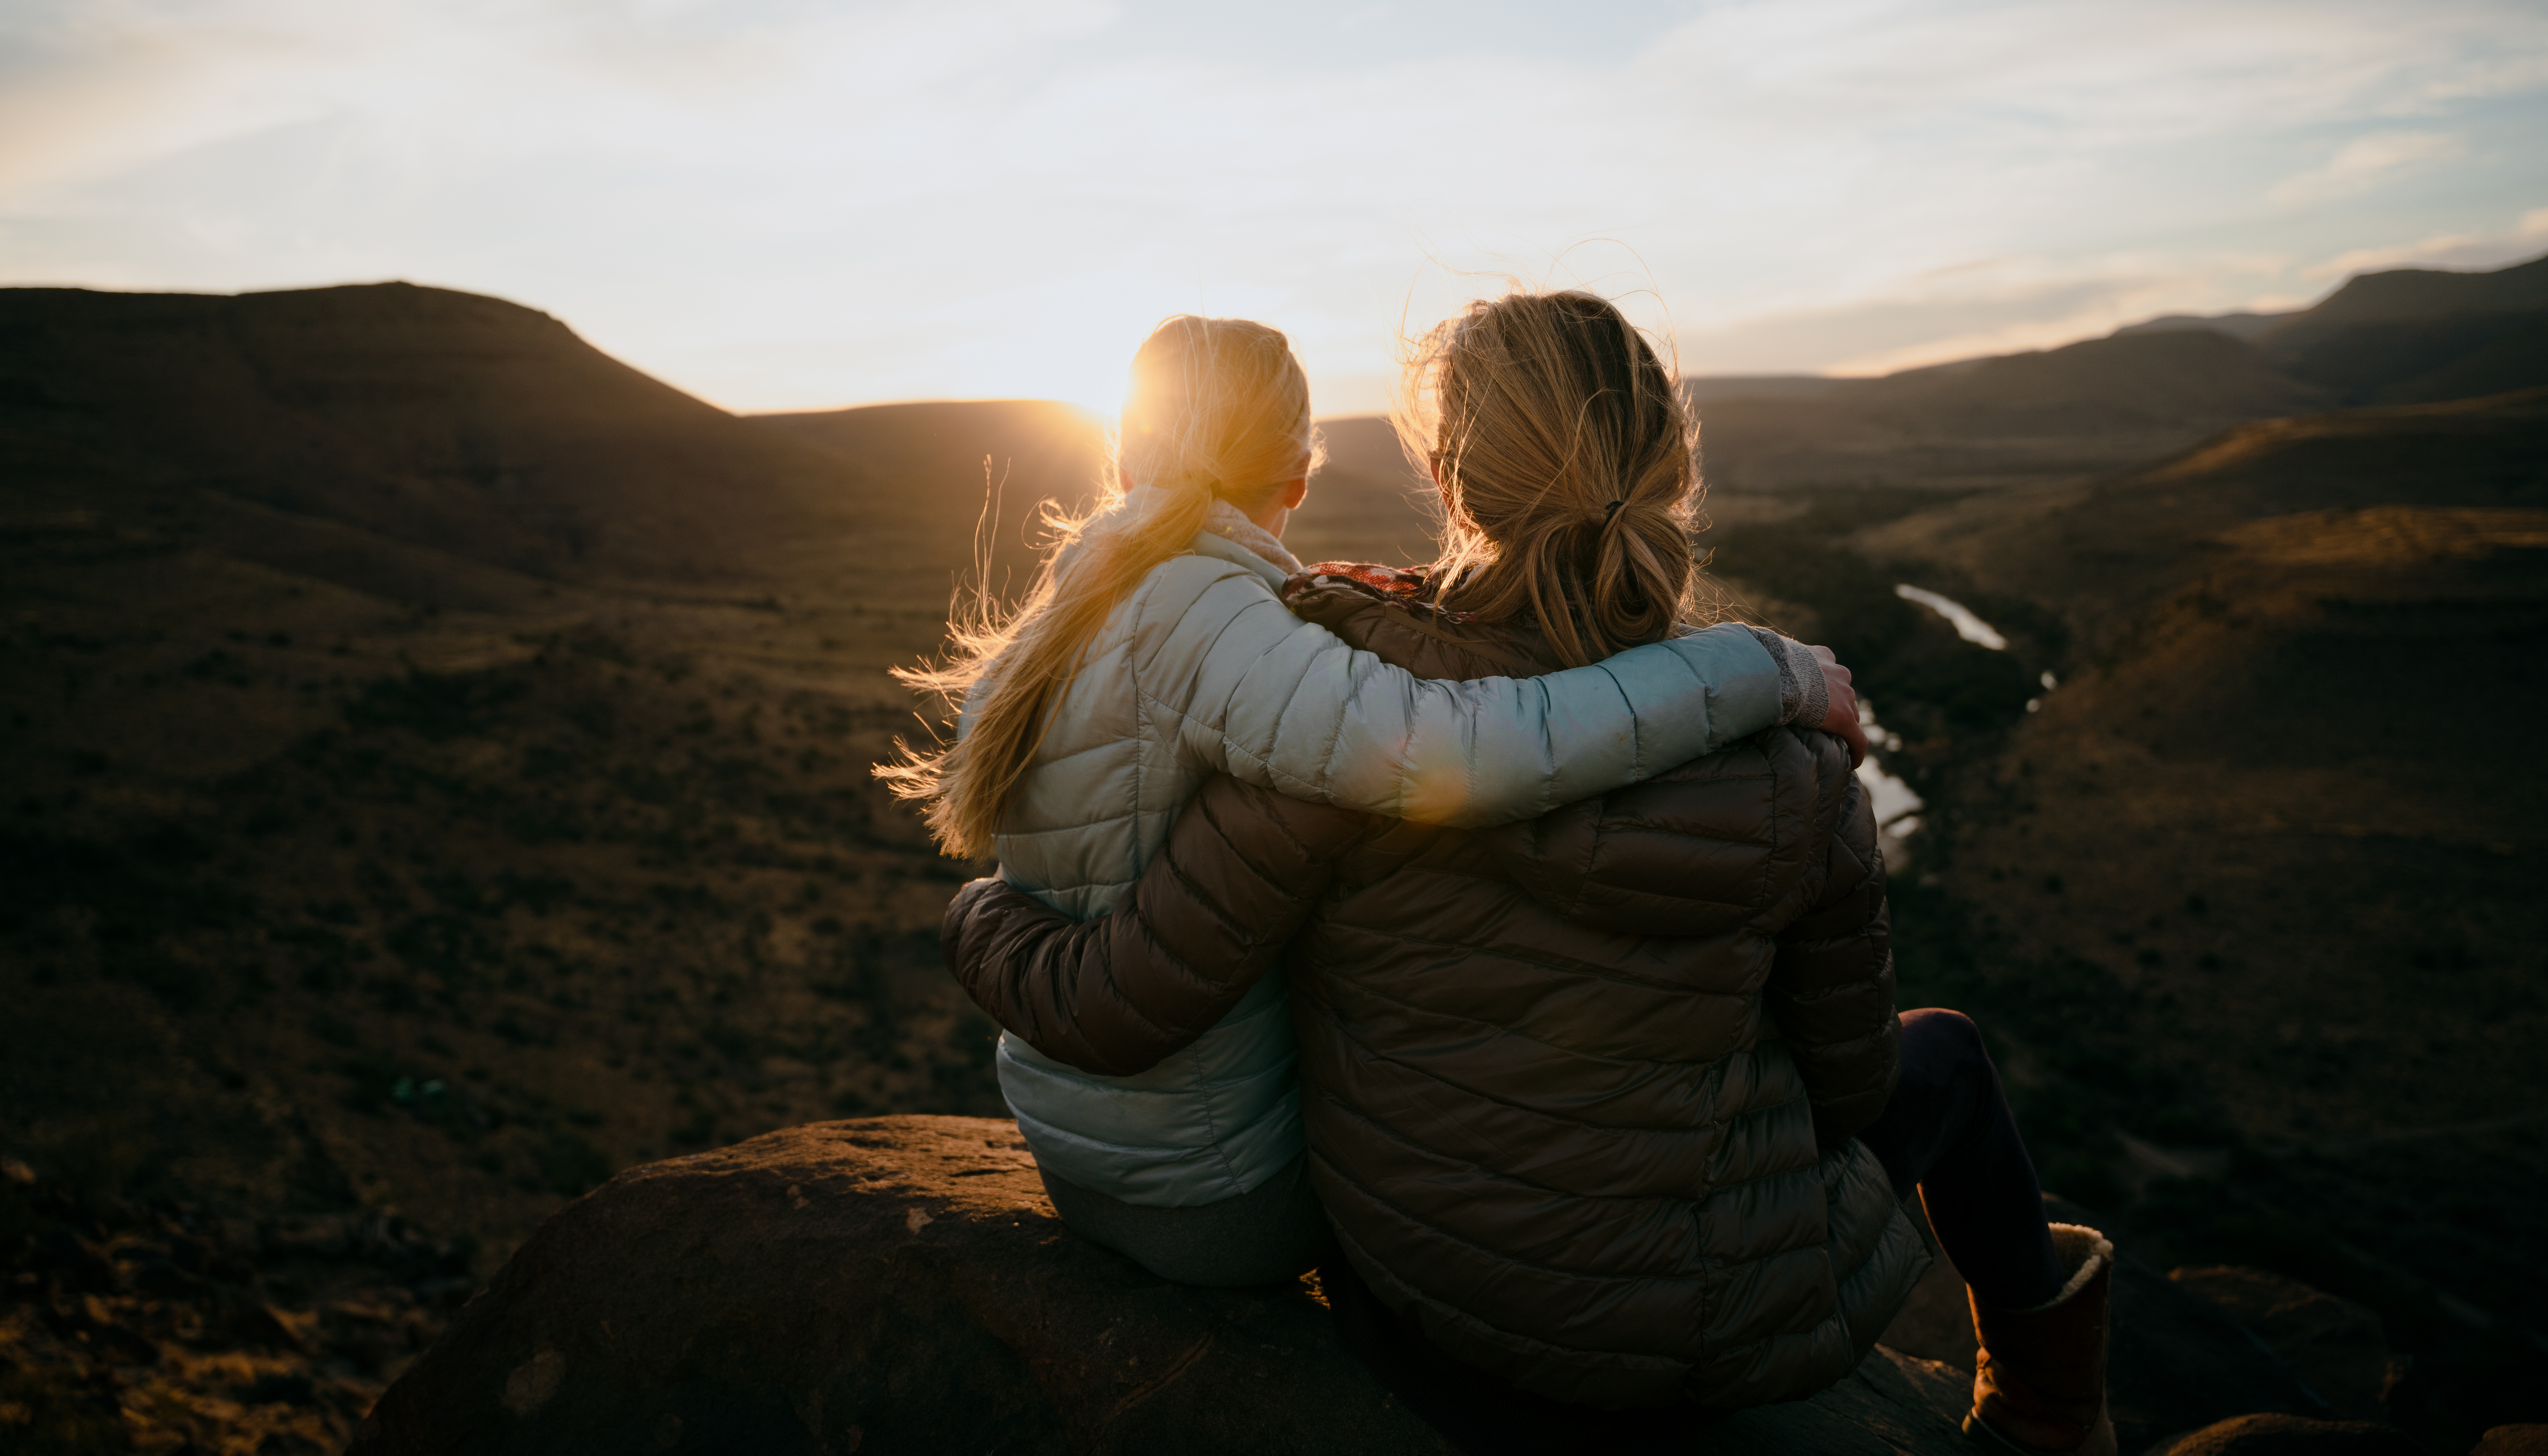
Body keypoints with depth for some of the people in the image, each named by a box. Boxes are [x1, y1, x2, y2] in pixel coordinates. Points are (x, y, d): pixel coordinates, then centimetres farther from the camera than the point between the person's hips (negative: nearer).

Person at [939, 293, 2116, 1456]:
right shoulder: (1791, 776, -18)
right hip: (1717, 1332, 0)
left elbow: (1116, 1017, -19)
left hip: (1418, 1288, 1)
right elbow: (1848, 1081, -3)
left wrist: (981, 919, 2)